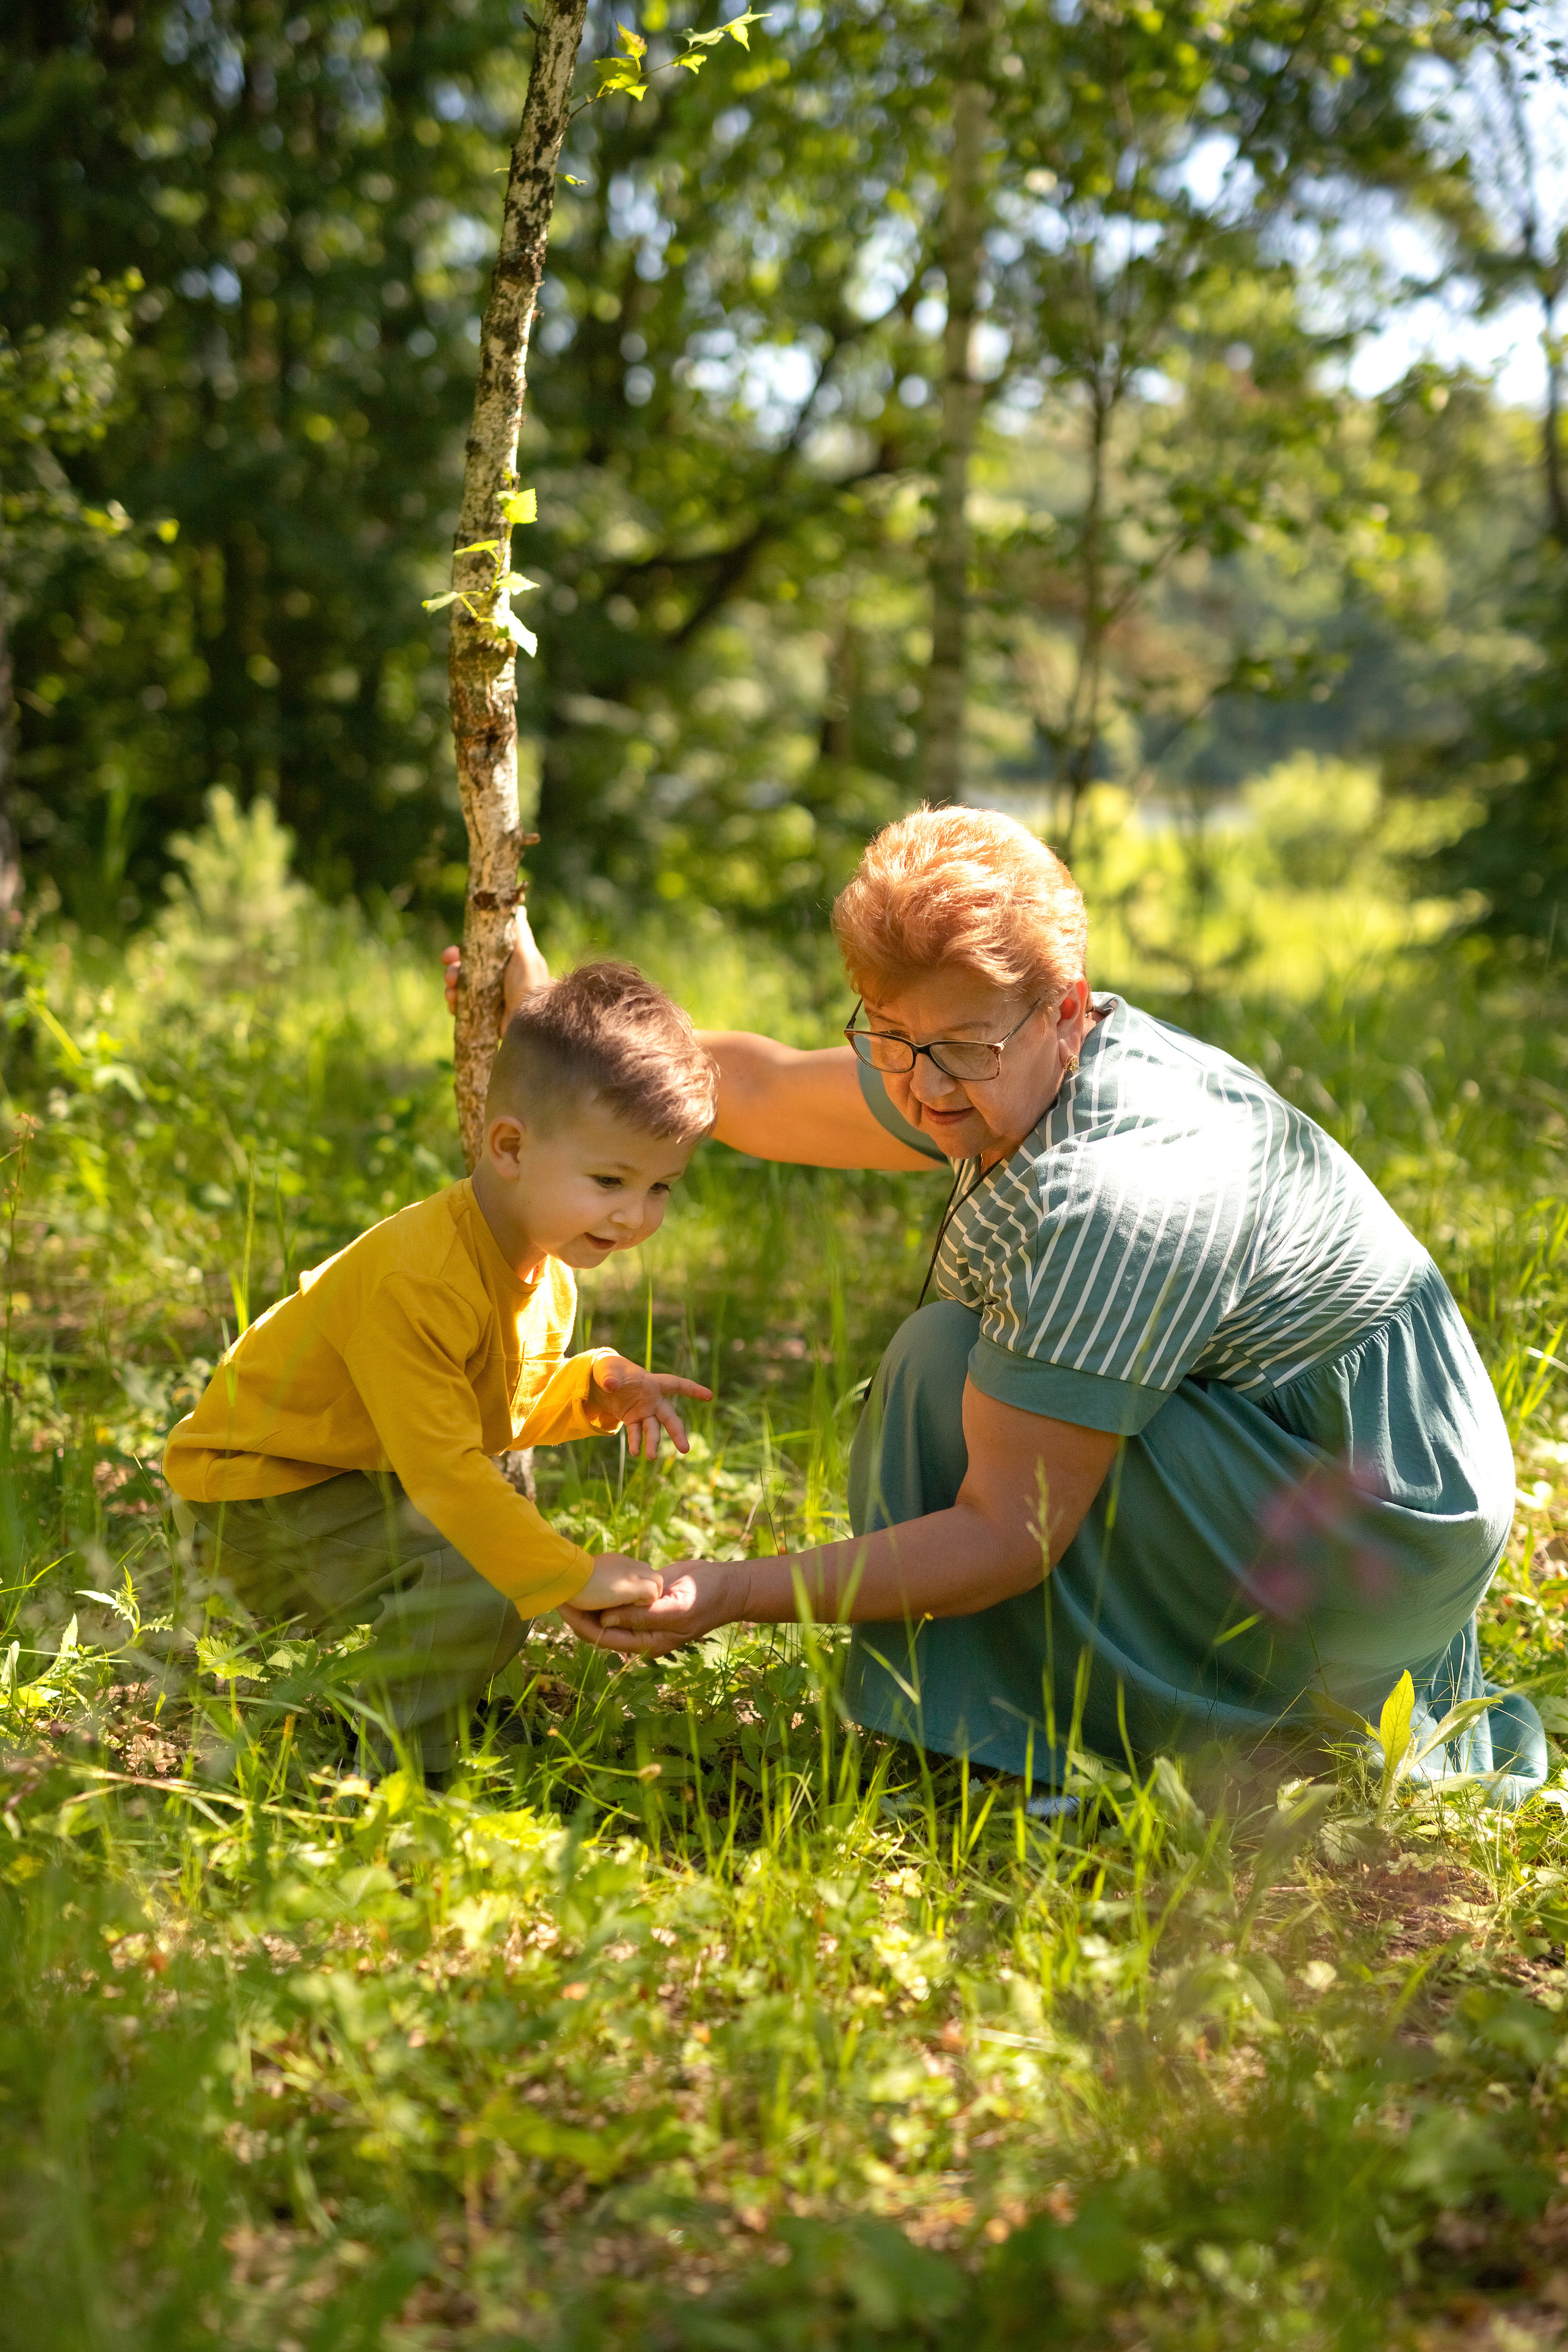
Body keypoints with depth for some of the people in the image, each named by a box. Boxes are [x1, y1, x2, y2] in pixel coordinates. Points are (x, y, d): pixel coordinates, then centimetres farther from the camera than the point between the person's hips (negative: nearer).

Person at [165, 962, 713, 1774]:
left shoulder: (544, 1265, -1)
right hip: (259, 1501, -10)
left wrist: (596, 1387, -8)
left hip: (365, 1477, 10)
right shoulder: (415, 1281, -33)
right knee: (474, 1580, -26)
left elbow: (505, 1409, 12)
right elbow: (443, 1466, -34)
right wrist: (571, 1578, -35)